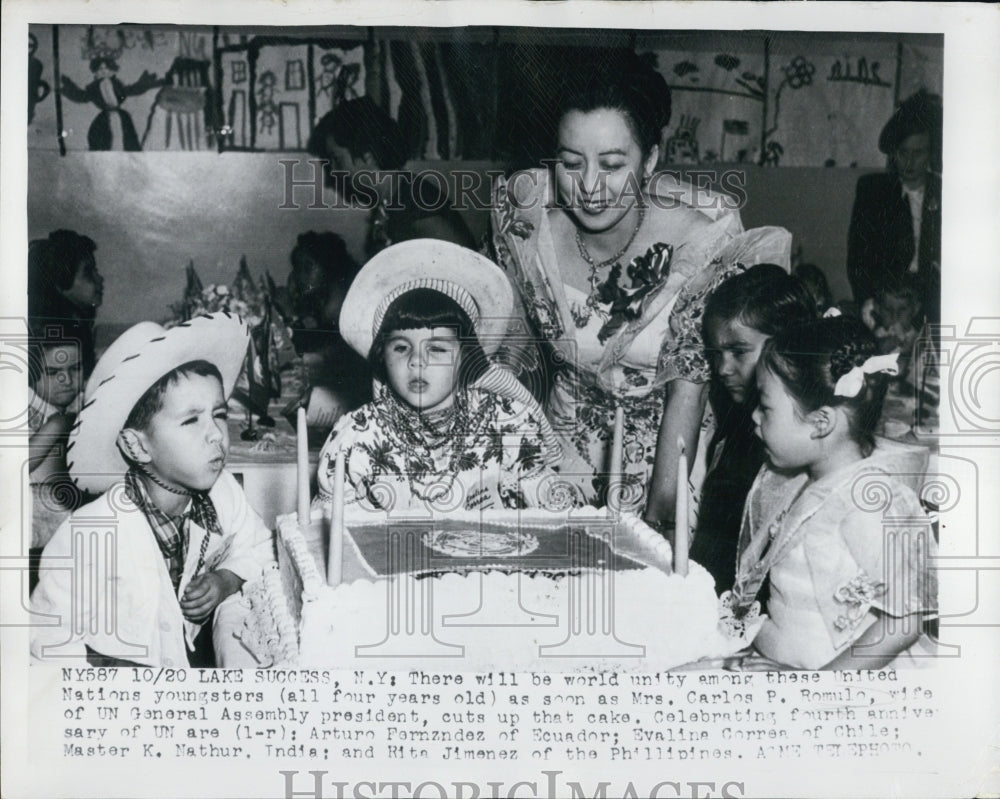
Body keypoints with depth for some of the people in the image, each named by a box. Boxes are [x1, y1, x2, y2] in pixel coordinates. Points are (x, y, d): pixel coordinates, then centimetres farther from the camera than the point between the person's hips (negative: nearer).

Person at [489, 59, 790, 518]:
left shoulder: (702, 236, -23)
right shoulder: (528, 211, -14)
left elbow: (689, 385, -20)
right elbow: (515, 330, 2)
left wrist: (659, 514, -21)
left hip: (663, 447, -2)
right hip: (564, 441, 3)